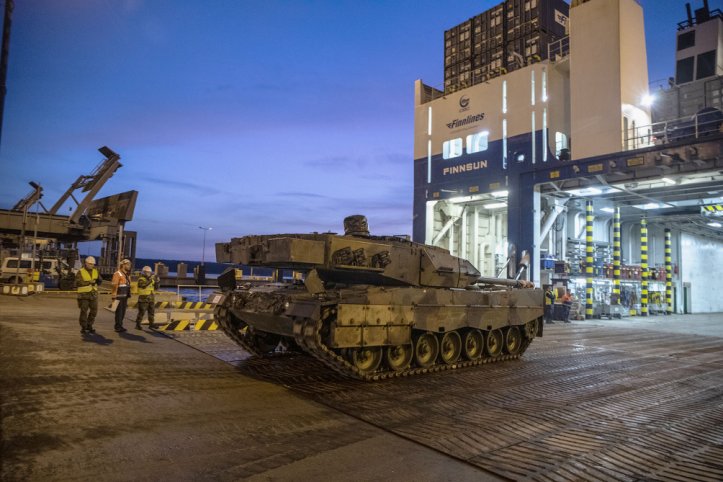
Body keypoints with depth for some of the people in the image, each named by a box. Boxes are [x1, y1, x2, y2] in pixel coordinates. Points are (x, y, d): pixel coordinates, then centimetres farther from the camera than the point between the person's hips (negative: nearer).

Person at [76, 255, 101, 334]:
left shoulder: (95, 271, 8)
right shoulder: (80, 272, -7)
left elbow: (100, 281, 8)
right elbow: (78, 283, -18)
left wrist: (98, 280, -15)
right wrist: (89, 282, -25)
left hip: (93, 294, 5)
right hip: (84, 295, -5)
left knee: (94, 311, 8)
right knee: (84, 311, -2)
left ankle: (89, 326, 23)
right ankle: (83, 328, 8)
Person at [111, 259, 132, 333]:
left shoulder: (126, 275, 16)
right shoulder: (117, 274, -12)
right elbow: (115, 286, -17)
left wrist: (128, 296, 20)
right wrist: (114, 297, -21)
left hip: (124, 297, 9)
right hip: (119, 297, -9)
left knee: (123, 312, 12)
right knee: (119, 312, -5)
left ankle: (120, 326, 20)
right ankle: (118, 327, 0)